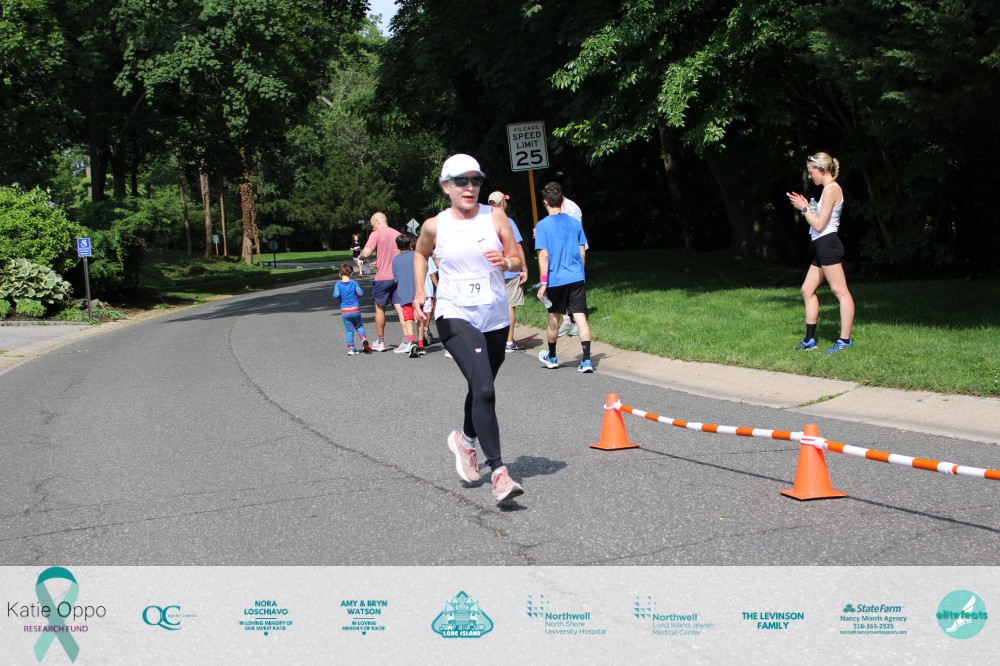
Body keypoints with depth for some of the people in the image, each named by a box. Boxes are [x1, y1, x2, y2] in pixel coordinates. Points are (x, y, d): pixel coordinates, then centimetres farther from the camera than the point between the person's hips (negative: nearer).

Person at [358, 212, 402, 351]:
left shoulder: (376, 234, -8)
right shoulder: (397, 234, 11)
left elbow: (366, 253, -20)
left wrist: (360, 255, 5)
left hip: (382, 277, -4)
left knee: (380, 308, 10)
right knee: (400, 307, 1)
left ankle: (380, 342, 19)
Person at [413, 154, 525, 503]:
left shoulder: (495, 217, 0)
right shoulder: (435, 226, -2)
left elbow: (518, 261, 3)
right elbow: (420, 254, 19)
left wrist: (505, 261, -19)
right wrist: (420, 292, 7)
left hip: (495, 317, 3)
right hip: (455, 317, -3)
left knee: (482, 389, 18)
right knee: (484, 390, -20)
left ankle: (466, 440, 49)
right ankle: (499, 473, -19)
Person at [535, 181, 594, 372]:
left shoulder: (543, 225, -8)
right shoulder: (575, 223, 5)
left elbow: (544, 256, -12)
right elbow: (582, 253, 9)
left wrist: (543, 282, -10)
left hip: (556, 279, -3)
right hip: (577, 278, 3)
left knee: (554, 317, 14)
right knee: (580, 316, 0)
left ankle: (551, 358, 31)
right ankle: (587, 361, -9)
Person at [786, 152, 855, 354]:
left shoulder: (831, 189, -12)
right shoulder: (829, 189, 19)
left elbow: (819, 224, -16)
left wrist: (804, 208, -5)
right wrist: (806, 207, 11)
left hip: (828, 244, -11)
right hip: (822, 247, 11)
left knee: (840, 291, -9)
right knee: (807, 290, 12)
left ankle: (845, 340, -10)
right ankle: (809, 340, 15)